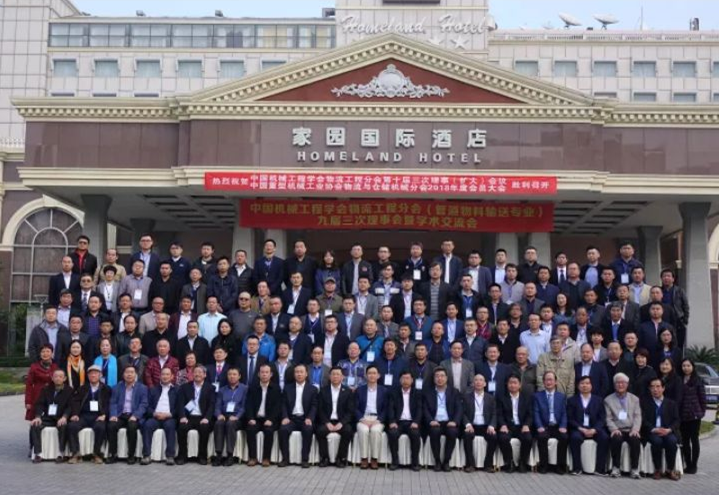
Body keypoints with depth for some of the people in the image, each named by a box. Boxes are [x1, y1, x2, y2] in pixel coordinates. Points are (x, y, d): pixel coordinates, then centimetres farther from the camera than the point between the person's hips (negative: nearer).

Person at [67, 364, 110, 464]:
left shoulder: (106, 389, 13)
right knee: (71, 426, -27)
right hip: (84, 416, 3)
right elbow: (75, 402, 8)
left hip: (98, 417, -2)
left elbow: (109, 404, 3)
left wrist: (104, 415, -15)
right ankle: (75, 453, -21)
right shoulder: (82, 389, 20)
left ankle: (96, 453, -20)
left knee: (100, 427, -35)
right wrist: (74, 414, -11)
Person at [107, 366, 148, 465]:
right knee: (111, 426, -28)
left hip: (134, 416, -2)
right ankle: (113, 454, -17)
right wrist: (113, 415, -11)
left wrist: (135, 416, -18)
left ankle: (131, 455, -19)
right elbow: (113, 403, 8)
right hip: (120, 415, 2)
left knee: (132, 426, -34)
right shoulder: (117, 387, 16)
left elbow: (143, 405, -1)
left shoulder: (142, 388, 9)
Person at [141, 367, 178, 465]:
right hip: (155, 417, 2)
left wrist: (169, 414, -12)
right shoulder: (153, 390, 21)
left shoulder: (177, 390, 15)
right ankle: (146, 455, -30)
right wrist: (154, 413, -9)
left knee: (170, 425, -35)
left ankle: (170, 456, -34)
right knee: (147, 425, -30)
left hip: (169, 418, -2)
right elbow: (148, 406, 12)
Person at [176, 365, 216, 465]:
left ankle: (202, 456, -16)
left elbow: (211, 405, 1)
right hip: (188, 417, 1)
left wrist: (207, 418, -17)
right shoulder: (185, 387, 15)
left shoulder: (210, 388, 12)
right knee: (181, 427, -29)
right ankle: (182, 456, -15)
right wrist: (182, 416, -15)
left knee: (205, 428, -32)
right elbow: (180, 403, 3)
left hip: (202, 418, -1)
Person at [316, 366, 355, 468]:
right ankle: (324, 458, -14)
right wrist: (327, 423, -13)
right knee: (320, 431, -30)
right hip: (327, 421, 1)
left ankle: (341, 458, -16)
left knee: (348, 431, -31)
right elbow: (320, 410, 3)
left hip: (342, 422, 0)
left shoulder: (348, 391, 7)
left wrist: (341, 423, -15)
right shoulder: (323, 390, 9)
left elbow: (350, 411, 1)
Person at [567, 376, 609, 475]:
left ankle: (599, 468, -21)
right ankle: (577, 468, -24)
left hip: (594, 429, 1)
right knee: (575, 437, -34)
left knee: (605, 438, -29)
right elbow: (570, 419, 2)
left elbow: (602, 418, 6)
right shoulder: (572, 400, 12)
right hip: (578, 429, -1)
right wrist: (581, 429, -13)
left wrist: (594, 429, -12)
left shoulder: (599, 400, 15)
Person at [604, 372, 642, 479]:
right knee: (616, 439, -34)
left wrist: (635, 429, -13)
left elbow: (637, 416, 6)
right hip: (617, 430, -1)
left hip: (631, 430, 1)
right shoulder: (608, 400, 11)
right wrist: (614, 429, -16)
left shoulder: (635, 399, 16)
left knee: (635, 440, -32)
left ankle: (635, 469, -21)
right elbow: (608, 418, 3)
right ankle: (616, 468, -21)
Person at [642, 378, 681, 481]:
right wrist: (653, 429, -17)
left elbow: (677, 421, 7)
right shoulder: (644, 402, 12)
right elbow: (643, 420, 0)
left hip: (667, 431, 1)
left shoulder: (671, 403, 17)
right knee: (657, 440, -34)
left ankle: (670, 470, -15)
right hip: (651, 432, -1)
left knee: (672, 441, -32)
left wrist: (669, 430, -14)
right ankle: (657, 470, -18)